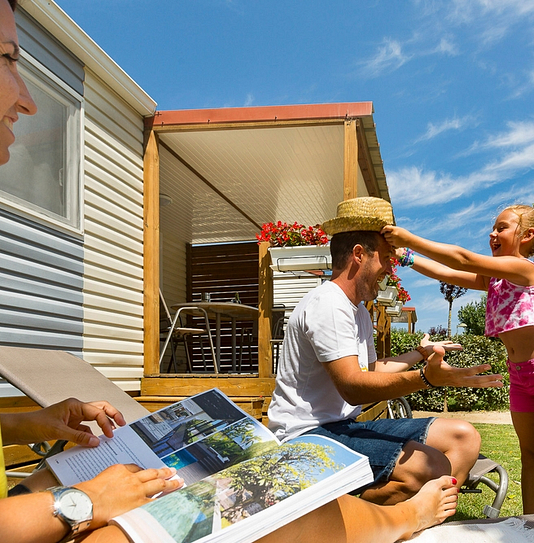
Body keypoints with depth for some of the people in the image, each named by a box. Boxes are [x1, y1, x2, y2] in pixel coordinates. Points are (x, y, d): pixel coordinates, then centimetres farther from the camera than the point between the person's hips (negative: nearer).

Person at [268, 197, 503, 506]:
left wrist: (420, 353, 36)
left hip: (345, 425, 10)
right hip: (307, 434, -10)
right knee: (429, 467, -29)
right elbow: (353, 387, -25)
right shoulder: (327, 304, -15)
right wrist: (427, 377, -37)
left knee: (464, 438, 5)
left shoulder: (359, 310, 18)